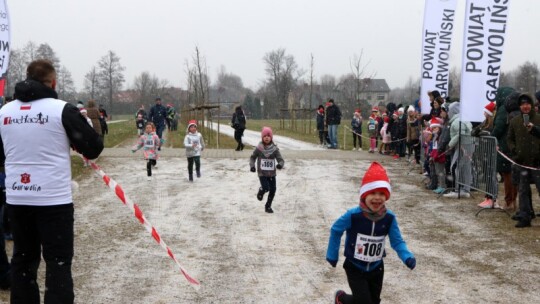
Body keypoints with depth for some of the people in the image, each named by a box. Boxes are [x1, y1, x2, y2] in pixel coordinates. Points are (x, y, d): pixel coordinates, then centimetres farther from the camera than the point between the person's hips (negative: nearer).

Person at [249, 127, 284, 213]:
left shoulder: (274, 149, -6)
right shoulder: (259, 148, -8)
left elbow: (281, 160, -9)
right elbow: (252, 157, 6)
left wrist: (280, 165, -32)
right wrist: (252, 165, -11)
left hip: (272, 174, 2)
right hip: (262, 173, -2)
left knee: (273, 190, 3)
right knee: (266, 188, -18)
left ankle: (268, 206, 24)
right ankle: (261, 191, 20)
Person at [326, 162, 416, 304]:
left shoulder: (389, 218, -14)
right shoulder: (353, 215, -24)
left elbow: (397, 241, -9)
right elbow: (336, 231, -8)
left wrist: (408, 257, -28)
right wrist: (332, 255, -1)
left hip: (376, 268, 4)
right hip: (355, 268, -4)